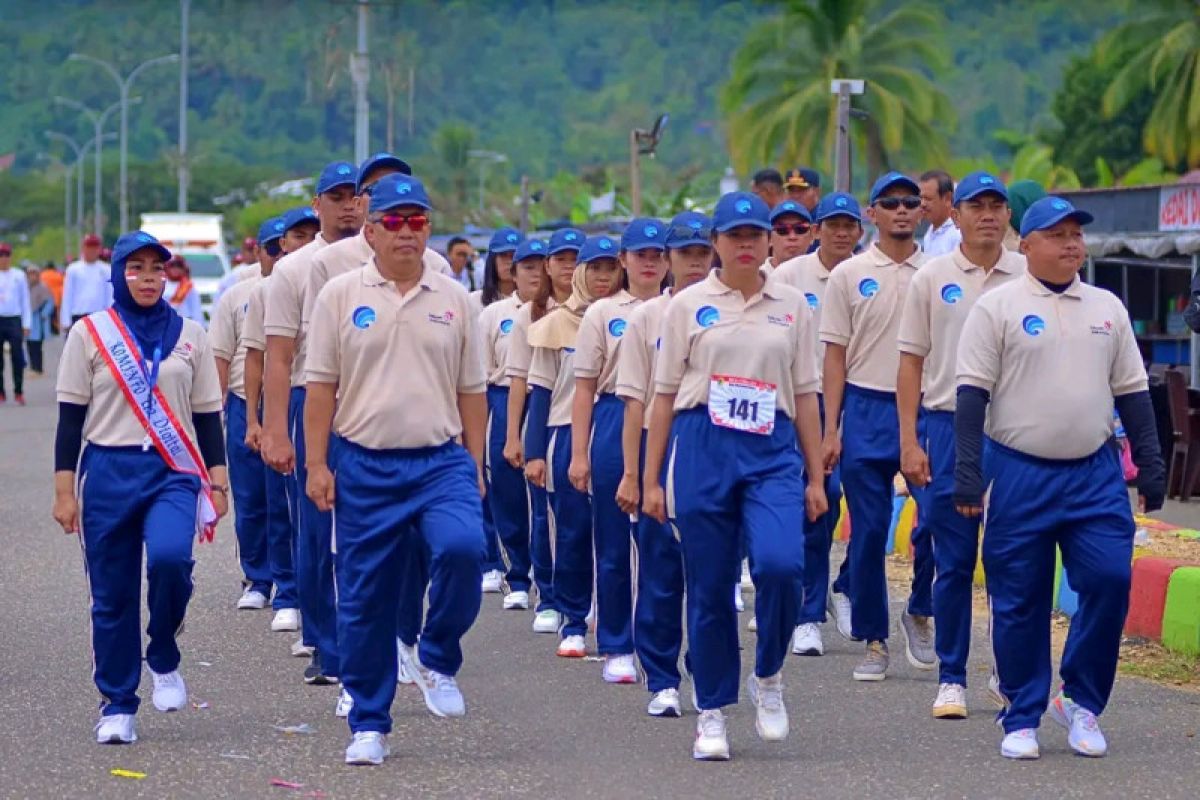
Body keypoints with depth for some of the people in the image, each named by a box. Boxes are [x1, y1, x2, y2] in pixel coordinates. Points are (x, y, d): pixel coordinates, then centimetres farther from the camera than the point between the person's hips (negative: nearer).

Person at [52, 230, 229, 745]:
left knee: (170, 556, -27)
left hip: (174, 472, 0)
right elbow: (71, 417, 4)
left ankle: (164, 659, -2)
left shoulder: (189, 335, 10)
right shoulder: (90, 334, 4)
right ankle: (117, 705, 13)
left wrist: (218, 480, 5)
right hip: (108, 473, 0)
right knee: (112, 594, 1)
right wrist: (65, 490, -2)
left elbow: (206, 414, 12)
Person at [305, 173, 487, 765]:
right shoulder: (340, 295, 3)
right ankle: (368, 724, 14)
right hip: (363, 465, -1)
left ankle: (438, 660, -1)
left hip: (440, 460, 1)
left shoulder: (453, 299, 9)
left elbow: (471, 391, 12)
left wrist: (475, 468, 7)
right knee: (364, 599, 2)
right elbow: (320, 385, 3)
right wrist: (316, 465, -3)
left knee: (462, 546, -26)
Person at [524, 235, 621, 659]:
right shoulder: (557, 323, 3)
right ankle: (573, 623, 12)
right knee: (572, 532, 2)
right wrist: (534, 453, -1)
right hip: (568, 435, -1)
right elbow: (541, 389, 4)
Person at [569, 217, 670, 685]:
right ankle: (616, 647, 11)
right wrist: (578, 453, -2)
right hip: (615, 424, -1)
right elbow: (584, 388, 4)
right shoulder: (602, 314, 6)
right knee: (613, 545, 3)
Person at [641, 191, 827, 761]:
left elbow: (805, 394, 13)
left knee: (780, 564, -21)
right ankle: (711, 714, 13)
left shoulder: (792, 306, 11)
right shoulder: (689, 305, 6)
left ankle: (768, 677, 4)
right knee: (709, 587, 1)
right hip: (703, 449, 0)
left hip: (773, 453, 1)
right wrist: (651, 479, 4)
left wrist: (816, 477, 9)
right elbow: (665, 394, 7)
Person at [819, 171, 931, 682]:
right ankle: (873, 640, 11)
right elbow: (835, 356, 3)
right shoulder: (849, 275, 4)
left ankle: (920, 611, 15)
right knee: (868, 530, 2)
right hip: (867, 409, -1)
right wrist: (830, 430, -3)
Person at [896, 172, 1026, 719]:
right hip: (948, 426, -1)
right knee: (954, 563, 2)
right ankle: (951, 678, 9)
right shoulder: (932, 278, 3)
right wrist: (909, 442, -3)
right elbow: (911, 362, 4)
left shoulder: (1029, 278, 5)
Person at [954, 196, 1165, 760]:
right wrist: (967, 473, -11)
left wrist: (1150, 468, 9)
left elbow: (1131, 391, 15)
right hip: (1019, 474, -3)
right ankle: (1022, 717, 13)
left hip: (1095, 474, 3)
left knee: (1109, 580, -9)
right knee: (1019, 601, 2)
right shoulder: (998, 307, -1)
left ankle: (1080, 701, 9)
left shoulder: (1106, 308, 12)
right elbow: (973, 393, -4)